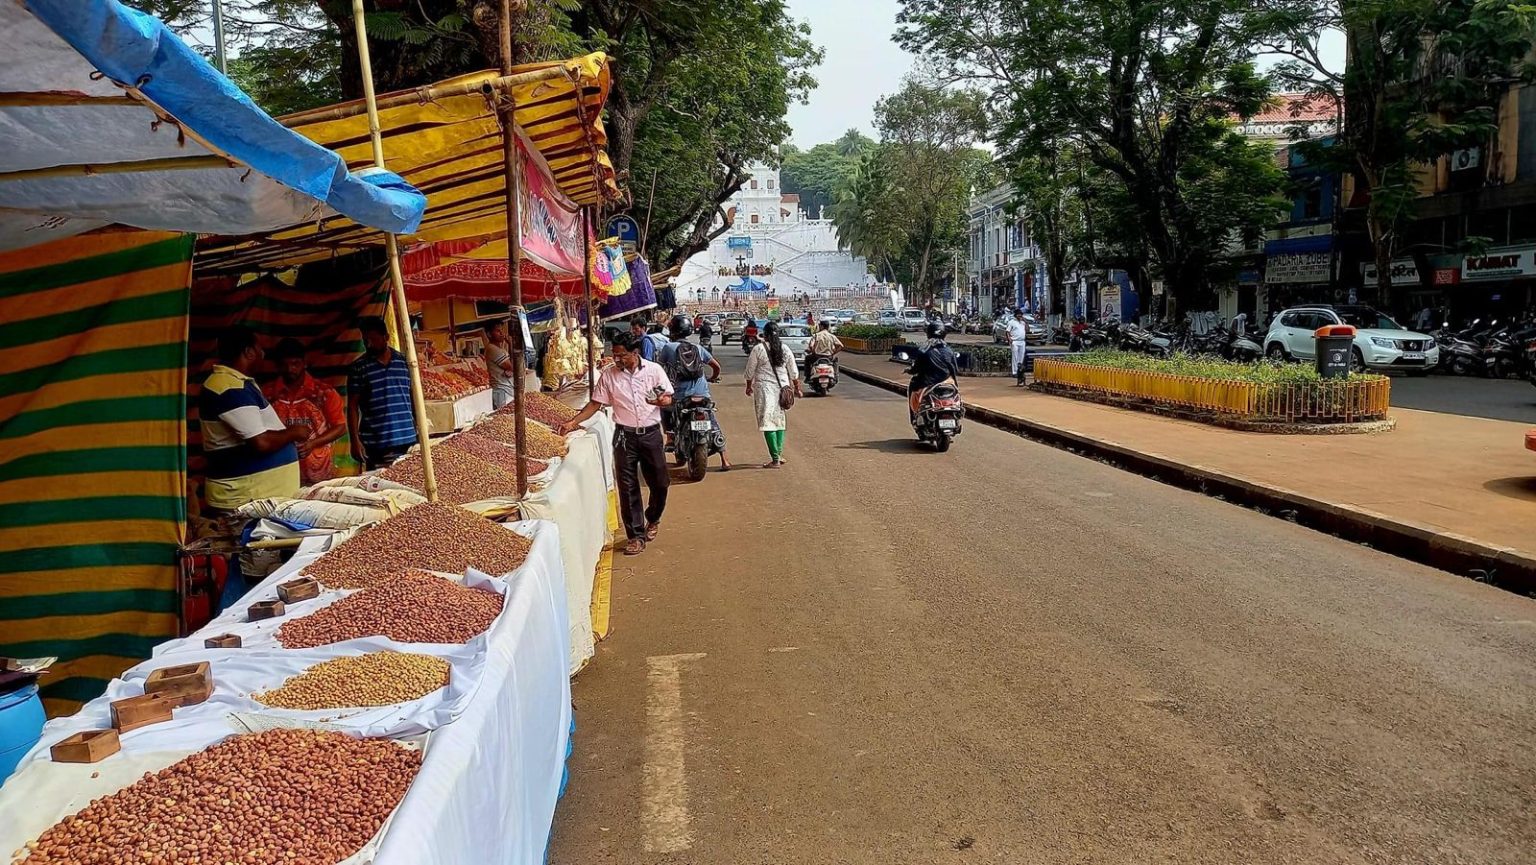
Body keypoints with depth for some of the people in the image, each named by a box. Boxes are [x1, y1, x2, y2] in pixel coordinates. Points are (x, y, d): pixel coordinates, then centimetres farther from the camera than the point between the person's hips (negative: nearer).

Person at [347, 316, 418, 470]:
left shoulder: (404, 362, 10)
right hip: (376, 444, -2)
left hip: (408, 440, 3)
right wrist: (355, 440, -7)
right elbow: (352, 406, 2)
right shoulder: (358, 367, 2)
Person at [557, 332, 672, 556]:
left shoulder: (654, 370, -3)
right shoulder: (609, 375, 0)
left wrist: (661, 400, -25)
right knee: (628, 487, 0)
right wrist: (573, 422, -5)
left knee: (660, 482, 7)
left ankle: (653, 519, 35)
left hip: (651, 434, 0)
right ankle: (636, 535, 9)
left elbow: (668, 398, -1)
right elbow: (595, 403, 5)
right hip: (625, 436, 0)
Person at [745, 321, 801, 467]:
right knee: (780, 420, 18)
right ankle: (779, 454, 20)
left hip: (764, 388, -4)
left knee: (768, 422, -3)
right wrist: (797, 388, 24)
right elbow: (793, 372, 11)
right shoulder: (785, 349, 5)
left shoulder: (758, 349, -7)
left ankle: (775, 460, -8)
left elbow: (750, 370, 1)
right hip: (782, 387, 4)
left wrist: (749, 386, 16)